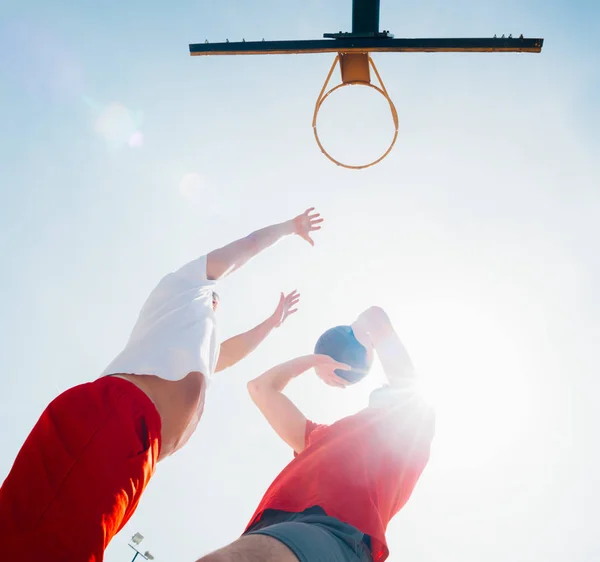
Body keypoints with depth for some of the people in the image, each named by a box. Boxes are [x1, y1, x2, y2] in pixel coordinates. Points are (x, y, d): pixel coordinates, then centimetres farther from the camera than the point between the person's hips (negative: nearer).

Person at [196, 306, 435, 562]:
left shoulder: (415, 416, 29)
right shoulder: (322, 438, 42)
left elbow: (375, 318, 30)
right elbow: (261, 387, 54)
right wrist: (317, 359, 65)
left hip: (336, 534, -7)